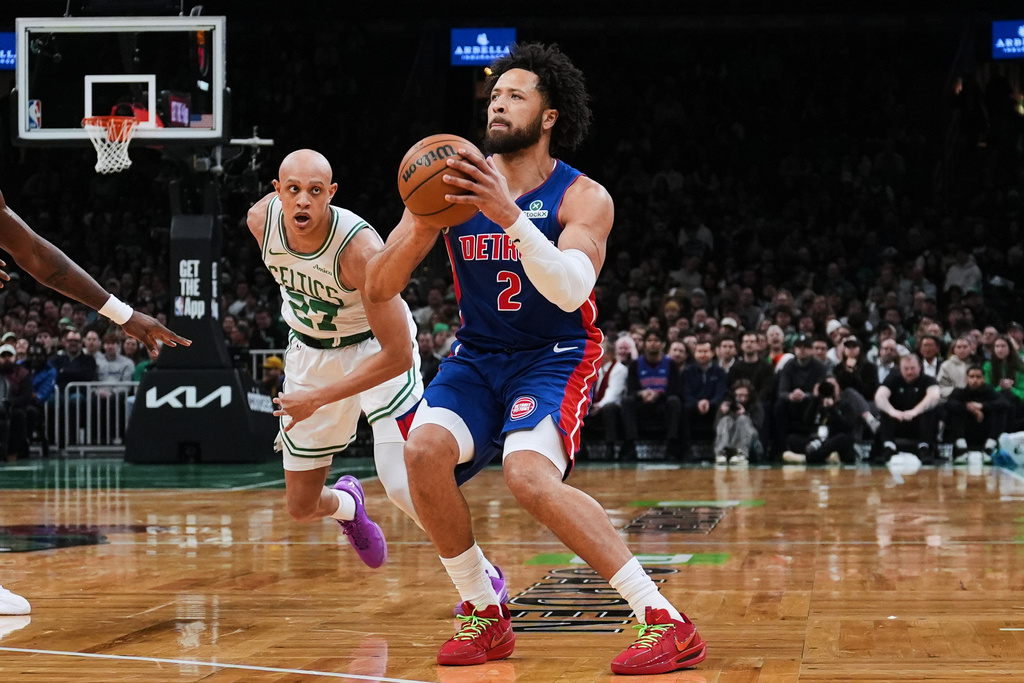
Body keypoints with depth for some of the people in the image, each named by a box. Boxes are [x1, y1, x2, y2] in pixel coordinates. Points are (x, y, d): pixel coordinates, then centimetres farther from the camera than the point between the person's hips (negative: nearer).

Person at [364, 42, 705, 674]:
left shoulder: (583, 197, -11)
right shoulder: (456, 182, -3)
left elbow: (571, 290, -30)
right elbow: (379, 288, -6)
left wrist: (508, 215, -39)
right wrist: (420, 225, -26)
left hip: (555, 357, -4)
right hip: (477, 356, 4)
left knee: (529, 473, -30)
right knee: (425, 450, -25)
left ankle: (666, 622, -26)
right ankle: (485, 616, -5)